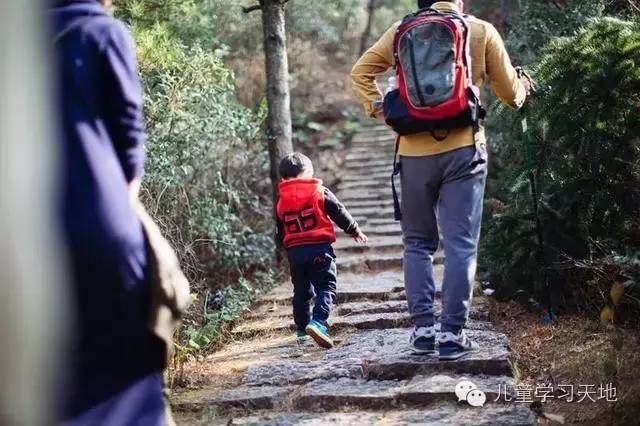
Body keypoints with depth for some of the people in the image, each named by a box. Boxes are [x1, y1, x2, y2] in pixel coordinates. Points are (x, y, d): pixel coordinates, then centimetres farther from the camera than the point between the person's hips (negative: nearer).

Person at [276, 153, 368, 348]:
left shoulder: (281, 202, 10)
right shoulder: (320, 192, -1)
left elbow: (281, 233, 17)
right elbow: (340, 214, 3)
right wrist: (355, 231, 16)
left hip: (294, 251, 4)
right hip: (319, 247, -4)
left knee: (301, 291, 17)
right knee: (326, 286, -3)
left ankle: (302, 328, 22)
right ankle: (317, 321, -24)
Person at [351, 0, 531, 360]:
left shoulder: (402, 30, 8)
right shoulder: (481, 30, 4)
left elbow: (361, 71, 7)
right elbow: (510, 92, 10)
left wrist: (379, 110, 8)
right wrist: (524, 87, 31)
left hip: (415, 151, 2)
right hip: (463, 148, -2)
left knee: (418, 243, 13)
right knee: (461, 245, 2)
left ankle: (423, 330, 10)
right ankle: (452, 334, 1)